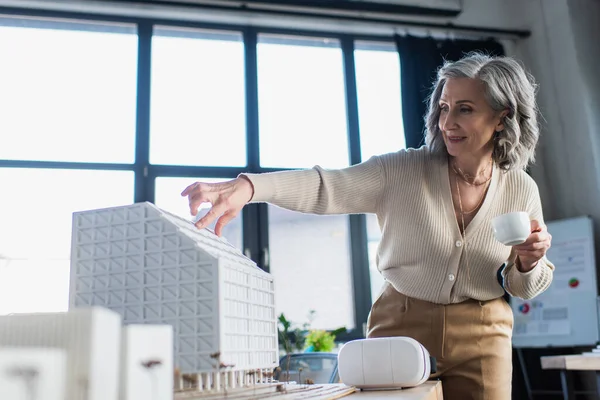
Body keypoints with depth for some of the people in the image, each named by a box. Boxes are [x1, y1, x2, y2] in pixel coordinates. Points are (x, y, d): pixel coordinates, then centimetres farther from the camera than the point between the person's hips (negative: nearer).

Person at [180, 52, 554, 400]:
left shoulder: (522, 190, -3)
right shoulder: (404, 171, -11)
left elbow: (524, 289, 7)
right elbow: (326, 187, -24)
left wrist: (529, 262, -16)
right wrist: (248, 186, -39)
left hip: (480, 339, 2)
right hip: (401, 326, -1)